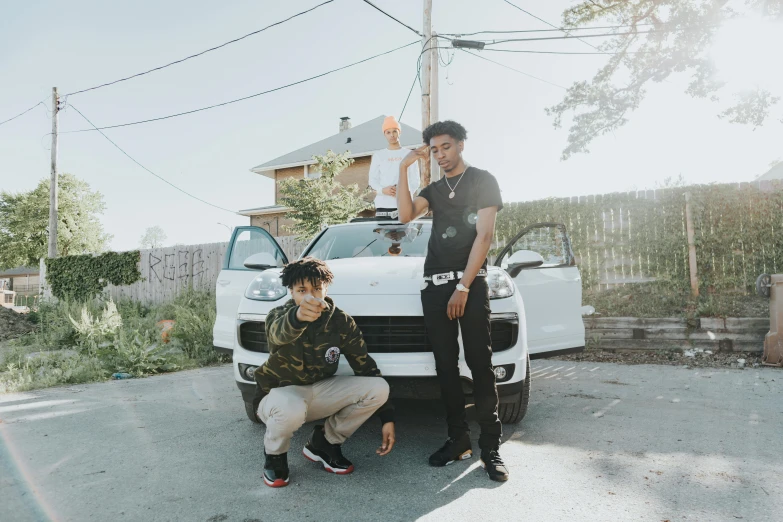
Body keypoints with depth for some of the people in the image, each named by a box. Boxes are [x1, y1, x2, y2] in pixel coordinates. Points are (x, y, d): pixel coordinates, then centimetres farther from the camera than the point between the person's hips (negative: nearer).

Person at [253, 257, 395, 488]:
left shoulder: (341, 321, -12)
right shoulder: (277, 316, -22)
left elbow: (366, 368, -7)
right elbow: (280, 333, -48)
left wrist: (387, 417, -12)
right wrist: (298, 316, -74)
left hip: (319, 391, 4)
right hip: (278, 393, -3)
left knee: (378, 388, -18)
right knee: (291, 409, -40)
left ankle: (323, 442, 3)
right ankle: (274, 455, -3)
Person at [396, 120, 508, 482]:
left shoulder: (483, 181, 5)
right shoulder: (434, 189, 20)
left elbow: (484, 235, -5)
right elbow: (405, 215, 2)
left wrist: (463, 286, -12)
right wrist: (404, 169, -2)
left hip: (471, 283, -5)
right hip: (434, 286, 5)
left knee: (480, 365, -6)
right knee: (446, 365, 4)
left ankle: (490, 446, -1)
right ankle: (458, 439, 13)